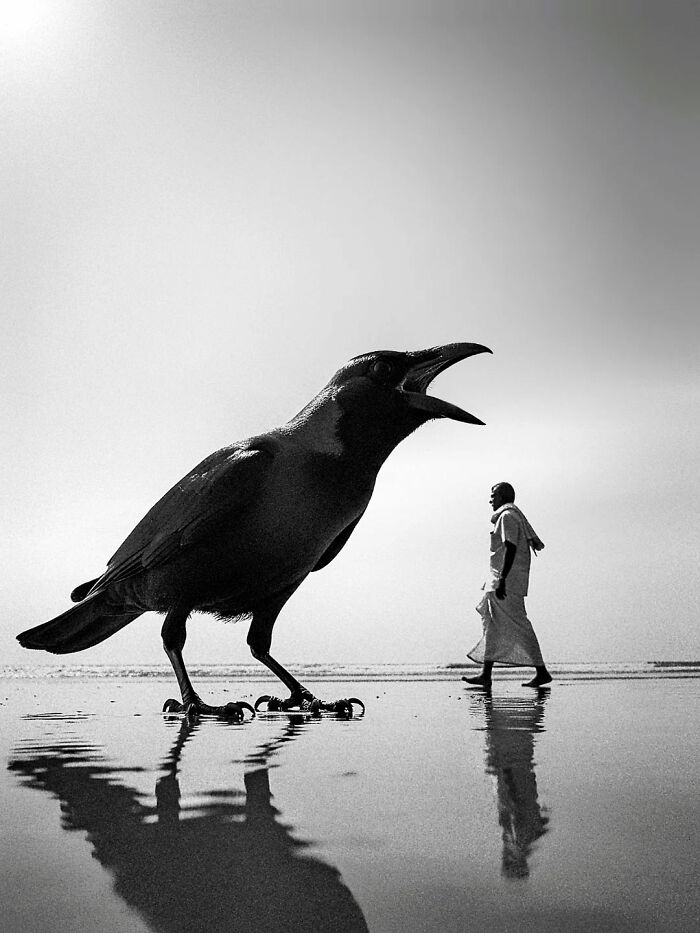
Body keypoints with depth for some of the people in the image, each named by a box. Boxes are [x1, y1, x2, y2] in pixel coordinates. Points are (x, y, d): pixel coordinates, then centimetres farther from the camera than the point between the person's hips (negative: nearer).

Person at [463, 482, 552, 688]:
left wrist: (502, 580, -24)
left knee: (517, 625, -7)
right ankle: (486, 675, 7)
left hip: (507, 578, -10)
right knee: (493, 626, 7)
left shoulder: (507, 516, -9)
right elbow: (536, 542, 18)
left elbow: (510, 549, -19)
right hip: (499, 579, 10)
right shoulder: (516, 516, 20)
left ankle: (541, 672, -1)